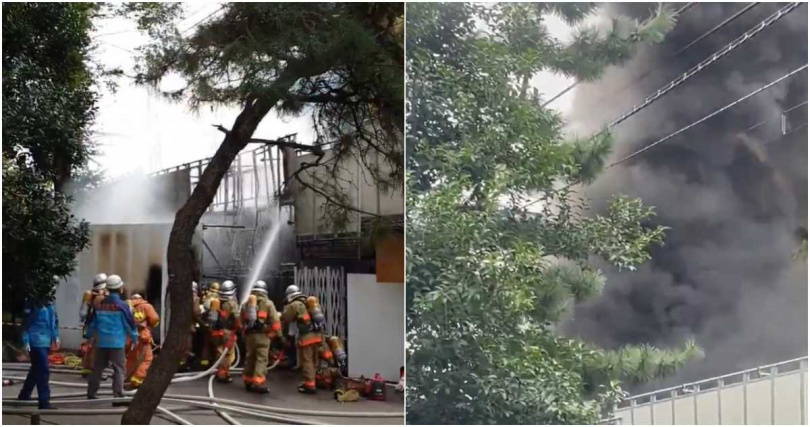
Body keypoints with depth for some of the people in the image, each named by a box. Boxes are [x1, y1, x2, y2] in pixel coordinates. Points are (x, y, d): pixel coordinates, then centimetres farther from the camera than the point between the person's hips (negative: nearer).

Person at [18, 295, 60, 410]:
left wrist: (55, 336, 13)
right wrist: (26, 342, -16)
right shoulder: (32, 301, -12)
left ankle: (24, 394, 37)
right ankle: (44, 402, -7)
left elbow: (54, 319, 19)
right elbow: (25, 322, -13)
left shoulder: (49, 302, 10)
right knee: (43, 371, -10)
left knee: (37, 369, 20)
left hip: (45, 341, 8)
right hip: (36, 342, -8)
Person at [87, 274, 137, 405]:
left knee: (98, 368, 15)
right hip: (117, 342, -5)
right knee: (119, 369, -2)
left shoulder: (100, 304, 6)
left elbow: (92, 323, 16)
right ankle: (118, 397, -7)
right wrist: (134, 337, 9)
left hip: (101, 342, 5)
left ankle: (91, 394, 21)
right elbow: (130, 324, -6)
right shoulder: (121, 305, -10)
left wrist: (91, 335, 32)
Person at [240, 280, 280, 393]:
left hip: (249, 335, 5)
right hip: (262, 335, -5)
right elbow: (275, 322, -8)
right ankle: (258, 383, -17)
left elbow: (242, 321, 13)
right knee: (261, 359, -7)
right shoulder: (268, 303, -2)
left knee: (250, 358, 17)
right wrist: (273, 334, 4)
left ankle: (248, 381, 26)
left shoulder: (246, 303, 13)